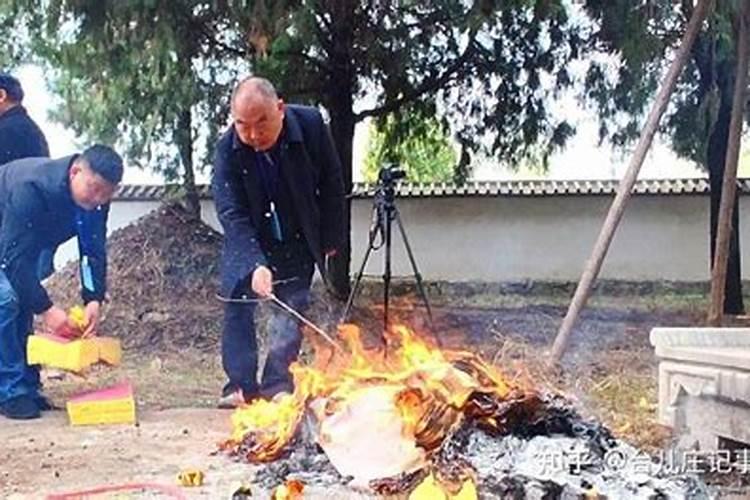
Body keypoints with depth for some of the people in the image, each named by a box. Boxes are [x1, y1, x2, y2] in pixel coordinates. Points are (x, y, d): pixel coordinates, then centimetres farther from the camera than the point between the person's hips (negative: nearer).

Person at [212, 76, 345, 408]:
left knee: (290, 306, -5)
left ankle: (277, 386, 1)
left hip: (298, 240, 0)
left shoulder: (312, 125, -23)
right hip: (248, 241, 0)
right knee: (236, 303, -3)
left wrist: (330, 240, -4)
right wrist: (255, 265, -43)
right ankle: (240, 386, 6)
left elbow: (332, 185, -9)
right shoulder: (227, 149, -26)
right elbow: (232, 214, -30)